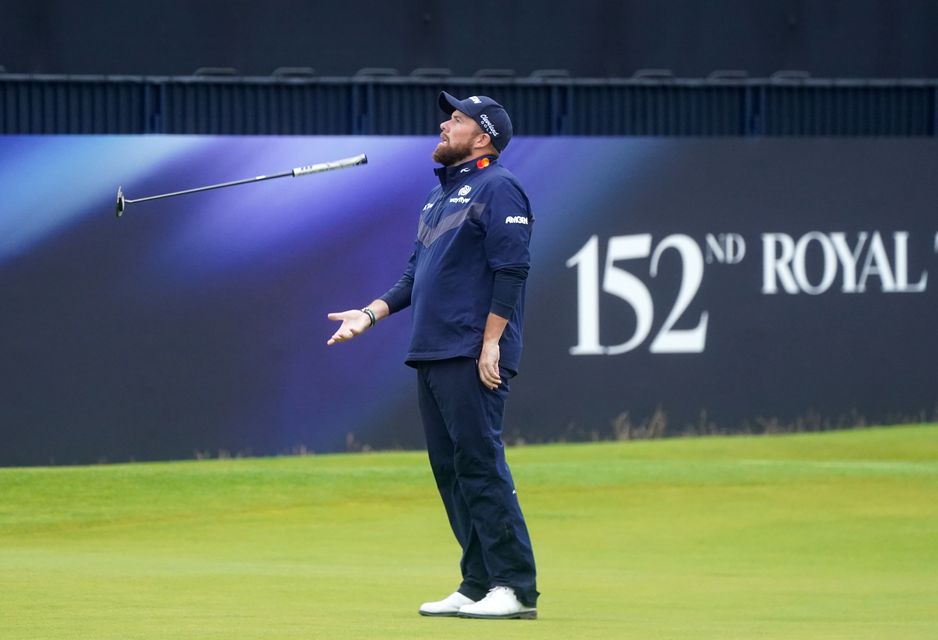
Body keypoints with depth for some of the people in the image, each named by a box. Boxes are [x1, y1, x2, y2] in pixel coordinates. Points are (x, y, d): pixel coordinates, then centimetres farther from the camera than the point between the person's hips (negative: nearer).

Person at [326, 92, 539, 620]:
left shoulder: (498, 188, -6)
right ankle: (478, 585, 12)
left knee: (481, 465, -13)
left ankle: (516, 588, -14)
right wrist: (372, 313, 15)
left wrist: (491, 343, -19)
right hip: (431, 354, 10)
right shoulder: (440, 195, 23)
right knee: (450, 471, 8)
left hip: (473, 357, -10)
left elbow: (511, 269, -14)